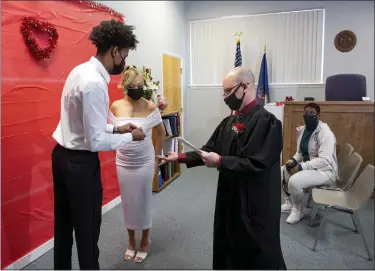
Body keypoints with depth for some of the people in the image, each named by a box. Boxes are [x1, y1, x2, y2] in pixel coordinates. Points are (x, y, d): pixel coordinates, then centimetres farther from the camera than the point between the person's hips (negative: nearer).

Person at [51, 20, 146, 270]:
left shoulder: (82, 70, 6)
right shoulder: (94, 83, -24)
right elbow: (95, 141, -24)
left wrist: (115, 128, 6)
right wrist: (130, 137, -11)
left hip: (63, 156, 10)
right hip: (80, 162, -10)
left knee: (64, 224, 23)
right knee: (87, 228, 10)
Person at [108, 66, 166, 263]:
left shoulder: (150, 107, -10)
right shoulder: (115, 107, -6)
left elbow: (161, 132, 2)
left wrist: (156, 157, 3)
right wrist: (121, 147, 0)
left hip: (145, 164, -2)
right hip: (123, 164, 2)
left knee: (143, 203, 11)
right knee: (128, 204, 15)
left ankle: (145, 240, 35)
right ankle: (131, 241, 37)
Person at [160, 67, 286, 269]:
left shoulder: (267, 121, -19)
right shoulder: (229, 122, 6)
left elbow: (257, 164, -25)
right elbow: (209, 150, 8)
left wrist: (220, 162, -23)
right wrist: (180, 157, 2)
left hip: (257, 203, -8)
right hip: (230, 198, 8)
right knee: (228, 247, 23)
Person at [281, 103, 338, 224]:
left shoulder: (325, 133, -21)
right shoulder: (302, 130, 5)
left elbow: (325, 160, -29)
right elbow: (300, 152, 14)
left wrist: (301, 167, -28)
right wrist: (293, 160, -7)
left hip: (325, 170, -9)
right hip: (307, 166, 9)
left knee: (294, 181, -30)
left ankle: (298, 210, -1)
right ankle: (289, 203, 18)